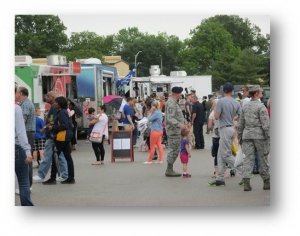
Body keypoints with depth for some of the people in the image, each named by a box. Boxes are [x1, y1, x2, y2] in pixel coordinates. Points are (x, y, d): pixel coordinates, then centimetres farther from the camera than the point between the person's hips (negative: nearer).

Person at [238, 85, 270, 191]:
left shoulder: (245, 107, 10)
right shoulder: (261, 106, -8)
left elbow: (241, 124, 14)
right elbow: (266, 124, -13)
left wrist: (239, 137, 22)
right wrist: (268, 137, -9)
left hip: (247, 135, 5)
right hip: (259, 135, -4)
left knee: (248, 159, 1)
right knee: (263, 159, 6)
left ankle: (246, 182, -12)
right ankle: (266, 182, 15)